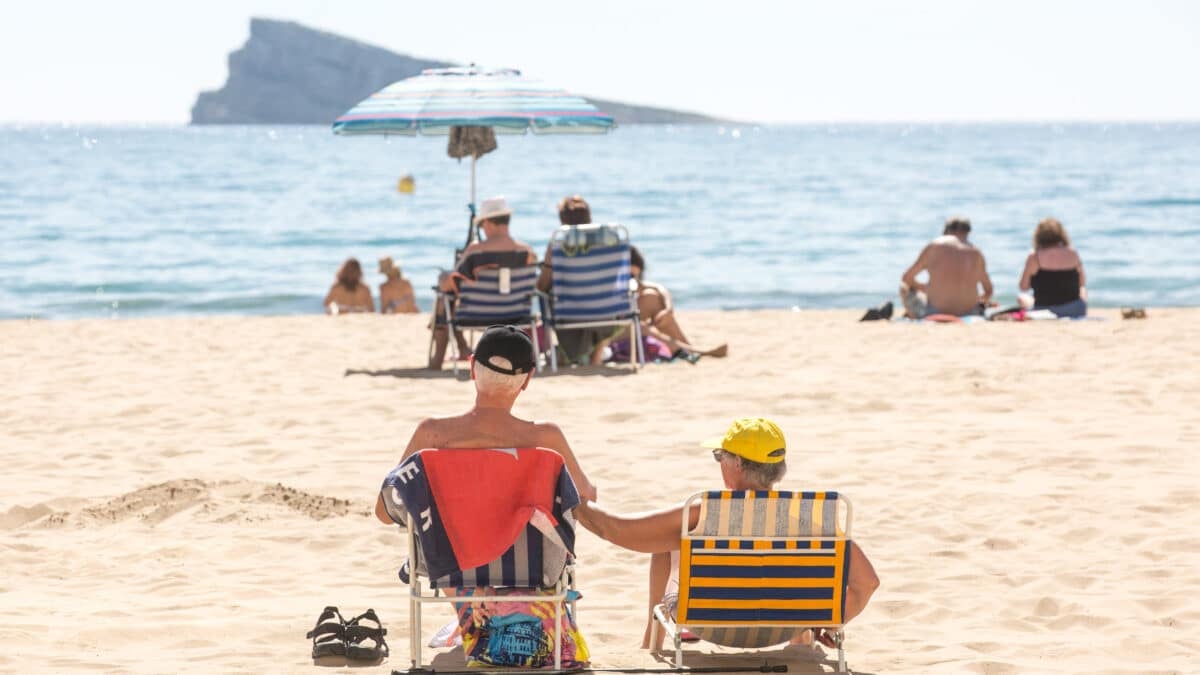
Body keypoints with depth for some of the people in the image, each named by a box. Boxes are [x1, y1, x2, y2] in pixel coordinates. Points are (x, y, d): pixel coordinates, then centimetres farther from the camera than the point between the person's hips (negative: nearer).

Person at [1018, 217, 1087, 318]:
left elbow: (1023, 287, -2)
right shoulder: (1074, 255, -3)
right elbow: (1082, 284, 9)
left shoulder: (1034, 258, -12)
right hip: (1075, 312, 2)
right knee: (1083, 291, 38)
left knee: (1024, 299, 31)